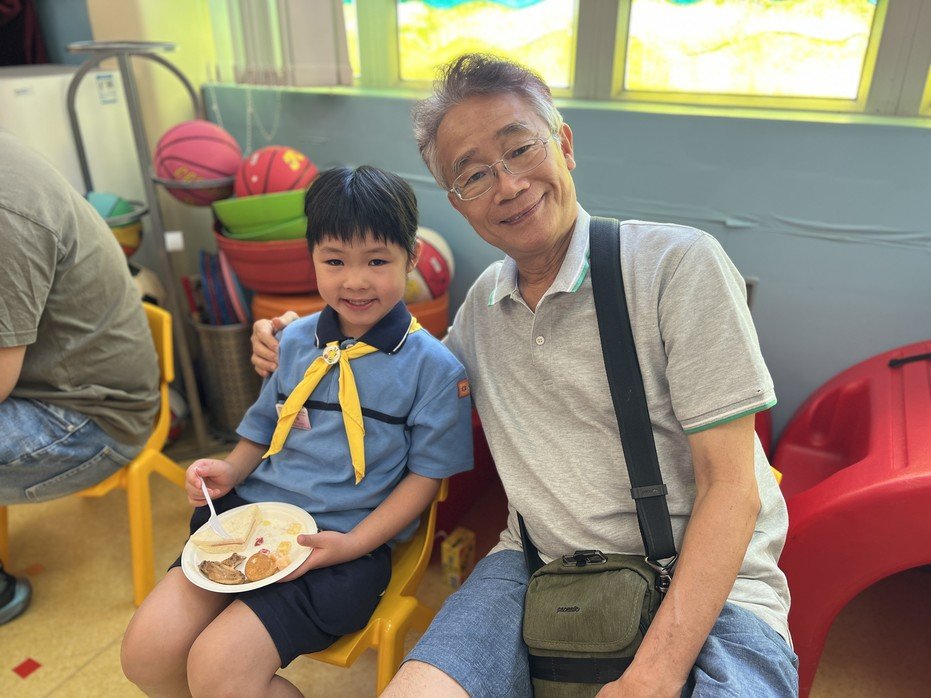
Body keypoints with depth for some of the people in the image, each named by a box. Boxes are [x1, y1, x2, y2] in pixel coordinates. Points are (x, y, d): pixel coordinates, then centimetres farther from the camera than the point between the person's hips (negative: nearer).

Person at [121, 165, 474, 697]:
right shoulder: (294, 341, 7)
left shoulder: (435, 367, -8)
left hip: (348, 539, -5)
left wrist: (353, 543, -15)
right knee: (146, 652, -7)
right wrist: (232, 470, 0)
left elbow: (426, 474, -5)